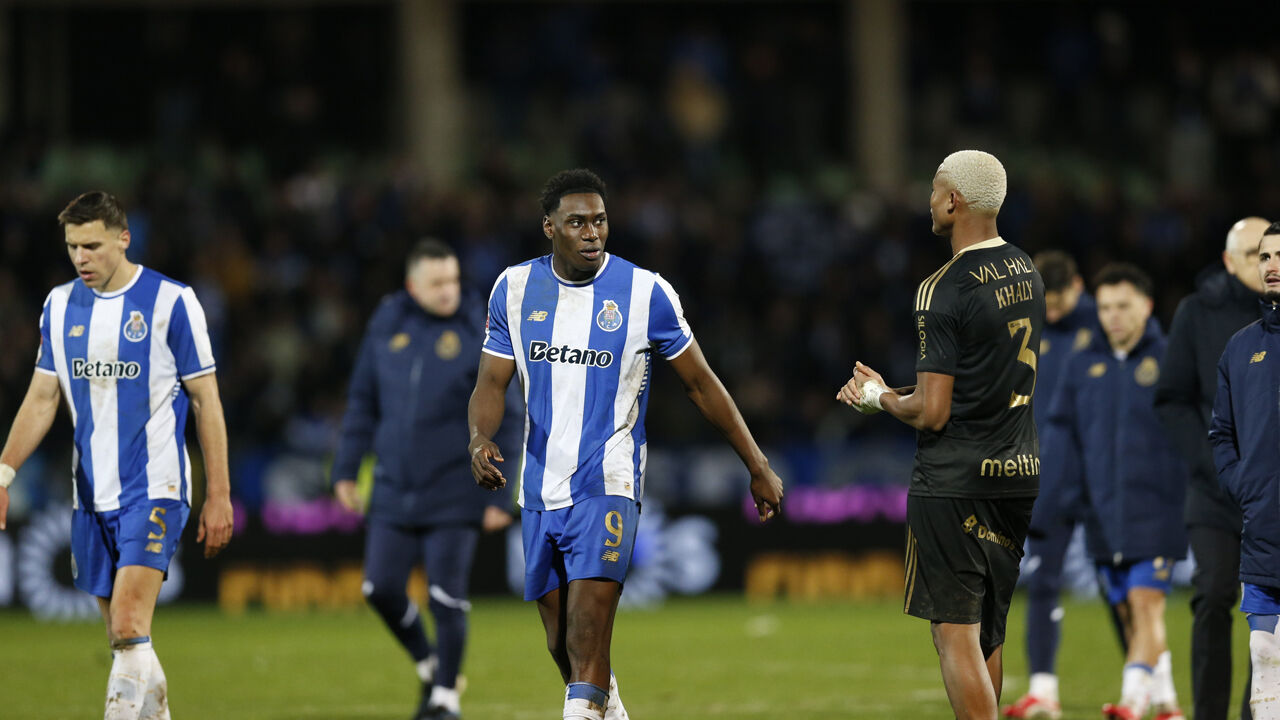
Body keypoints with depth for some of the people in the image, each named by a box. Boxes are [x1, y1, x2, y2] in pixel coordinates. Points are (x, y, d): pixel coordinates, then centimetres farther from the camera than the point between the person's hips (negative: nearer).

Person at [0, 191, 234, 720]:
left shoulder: (171, 302, -6)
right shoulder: (60, 305, 8)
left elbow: (207, 403, -2)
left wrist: (218, 497, -4)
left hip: (154, 491, -6)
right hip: (91, 495, 6)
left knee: (129, 631, -18)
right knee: (125, 641, 8)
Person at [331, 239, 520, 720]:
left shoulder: (478, 336, -7)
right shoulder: (387, 324, 4)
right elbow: (363, 401, 13)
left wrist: (500, 496, -10)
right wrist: (347, 469, 9)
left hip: (453, 495, -4)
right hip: (394, 490, 4)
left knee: (446, 598, -5)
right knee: (381, 589, -1)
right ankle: (427, 664, 24)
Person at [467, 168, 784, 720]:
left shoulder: (644, 292, -6)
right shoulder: (515, 288, 4)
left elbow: (701, 385, 4)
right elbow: (492, 383, 6)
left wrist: (759, 468, 8)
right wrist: (479, 438, -17)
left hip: (607, 487, -4)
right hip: (540, 488, 4)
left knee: (587, 645, -18)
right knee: (563, 646, 10)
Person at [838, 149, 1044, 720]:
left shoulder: (944, 290, -16)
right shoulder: (1026, 273, 10)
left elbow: (931, 413, -16)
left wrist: (880, 398, 5)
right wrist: (883, 390, 17)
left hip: (954, 481, -8)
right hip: (1019, 474, 8)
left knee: (956, 634, -6)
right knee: (988, 632, 16)